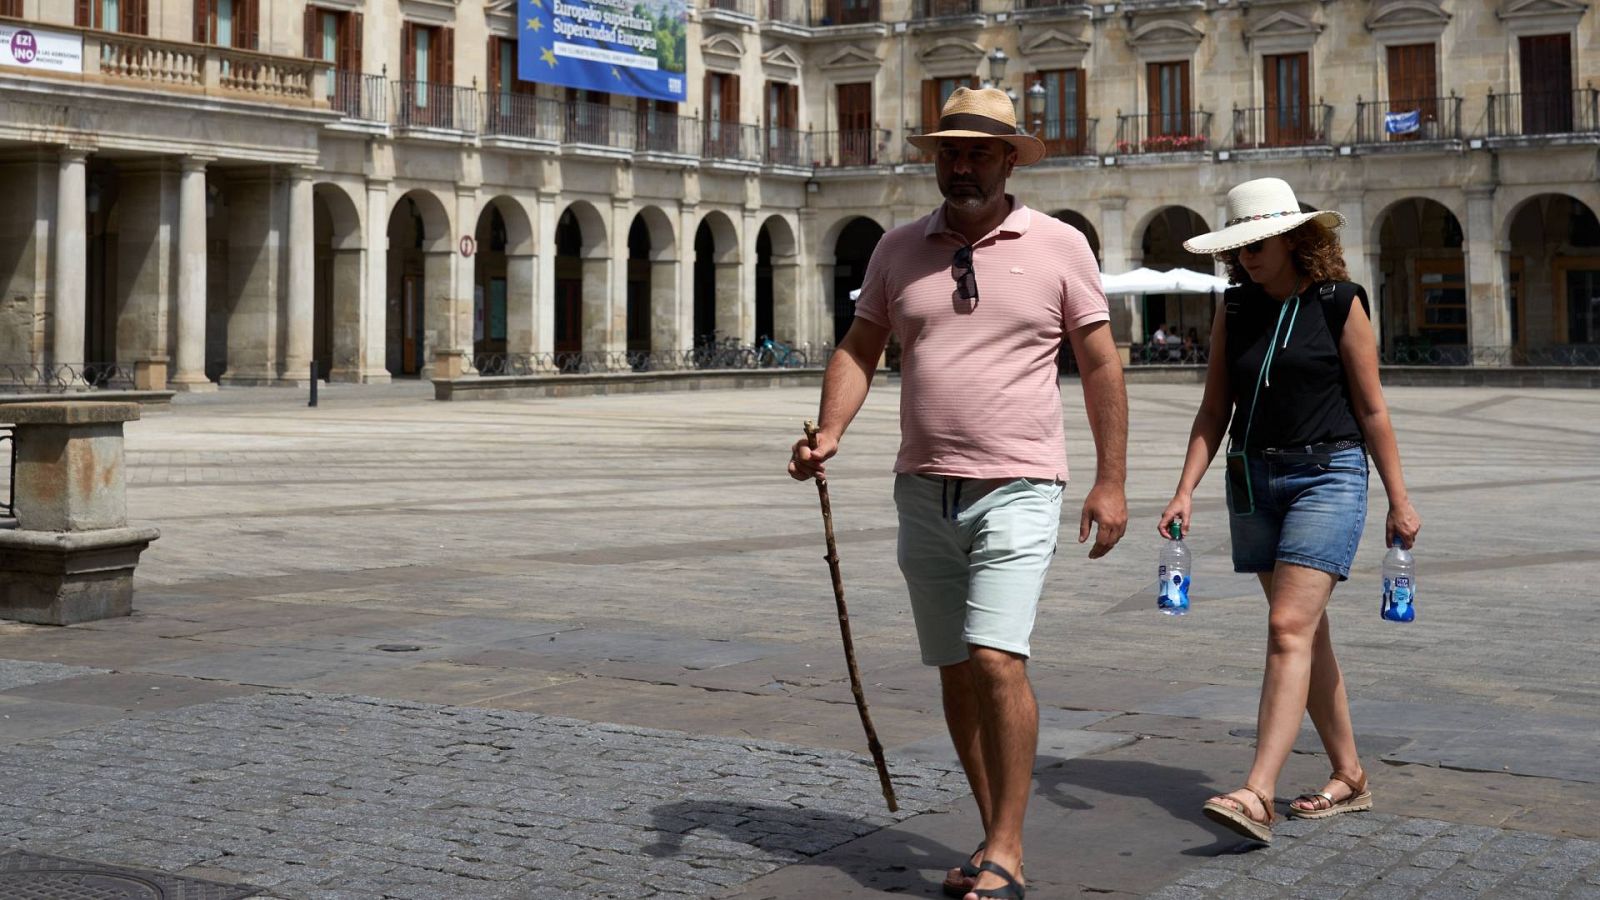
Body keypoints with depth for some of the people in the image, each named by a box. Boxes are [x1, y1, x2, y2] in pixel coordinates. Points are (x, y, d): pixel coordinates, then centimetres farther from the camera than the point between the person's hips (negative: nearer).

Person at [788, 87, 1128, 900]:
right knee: (955, 673, 9)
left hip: (1016, 490, -4)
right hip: (923, 490, 4)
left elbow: (1101, 364, 3)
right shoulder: (900, 248, 8)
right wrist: (830, 436, -4)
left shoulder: (1059, 247, 0)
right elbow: (859, 349, 12)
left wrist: (1110, 481, -1)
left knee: (997, 659, -17)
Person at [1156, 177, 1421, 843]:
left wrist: (1398, 499, -1)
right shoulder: (1235, 309, 7)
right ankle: (1349, 777, 24)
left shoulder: (1340, 303, -4)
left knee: (1290, 626, -16)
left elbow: (1371, 410, -2)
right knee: (1305, 631, 11)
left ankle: (1257, 795, -23)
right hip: (1253, 480, 5)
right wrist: (1186, 490, -2)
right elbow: (1215, 409, 7)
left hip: (1327, 476, -5)